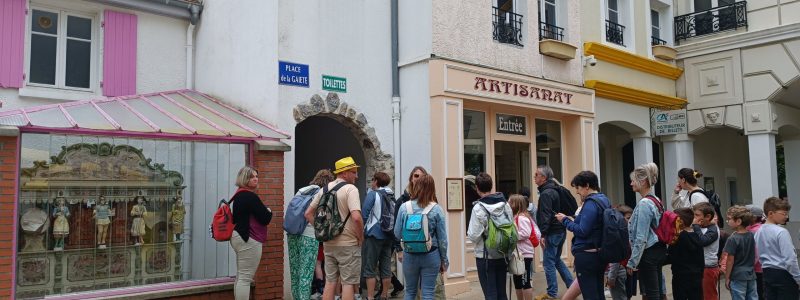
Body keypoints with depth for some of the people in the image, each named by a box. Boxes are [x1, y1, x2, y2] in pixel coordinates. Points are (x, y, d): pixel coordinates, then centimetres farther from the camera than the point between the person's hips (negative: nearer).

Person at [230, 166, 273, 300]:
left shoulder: (239, 195, 15)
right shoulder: (250, 196, -16)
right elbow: (265, 218, -17)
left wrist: (265, 212, 12)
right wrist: (269, 212, 6)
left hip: (240, 237, 11)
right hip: (249, 240, -11)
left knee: (241, 277, 14)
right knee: (245, 278, -8)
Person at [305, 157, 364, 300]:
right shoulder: (351, 189, -13)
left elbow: (308, 214, 12)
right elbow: (356, 217, -25)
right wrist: (361, 237, -11)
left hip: (328, 243, 7)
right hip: (348, 244, -6)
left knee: (330, 282, 14)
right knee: (348, 283, 1)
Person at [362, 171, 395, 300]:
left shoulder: (373, 194, -6)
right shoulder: (392, 196, 11)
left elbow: (364, 214, -13)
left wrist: (361, 231, -3)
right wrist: (392, 233, 17)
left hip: (374, 235, -6)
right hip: (389, 236, 6)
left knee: (369, 269, 0)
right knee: (386, 268, 10)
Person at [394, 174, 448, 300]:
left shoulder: (404, 207, -7)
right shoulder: (437, 209, -9)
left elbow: (397, 233, -1)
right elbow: (442, 238, -6)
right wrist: (444, 260, 6)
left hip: (410, 255, 2)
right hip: (431, 255, -1)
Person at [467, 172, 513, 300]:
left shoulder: (479, 208, -17)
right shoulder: (505, 205, 0)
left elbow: (474, 236, -16)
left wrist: (469, 234, 4)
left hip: (485, 256, -5)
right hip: (503, 255, 5)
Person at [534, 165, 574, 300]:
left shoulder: (546, 194, -16)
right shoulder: (554, 190, 14)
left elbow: (545, 216, -22)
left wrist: (543, 234, -23)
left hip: (552, 232, -10)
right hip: (560, 230, 10)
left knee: (549, 262, -1)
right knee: (557, 260, 20)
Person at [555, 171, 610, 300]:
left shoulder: (590, 204, -18)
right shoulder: (604, 200, 11)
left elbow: (582, 231, -21)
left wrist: (565, 220, -10)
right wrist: (572, 220, 12)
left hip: (586, 255, -10)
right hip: (600, 254, 10)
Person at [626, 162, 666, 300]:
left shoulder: (644, 203, -18)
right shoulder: (656, 200, 10)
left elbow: (641, 238, -19)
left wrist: (632, 262, -13)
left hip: (648, 253, -9)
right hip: (659, 249, 9)